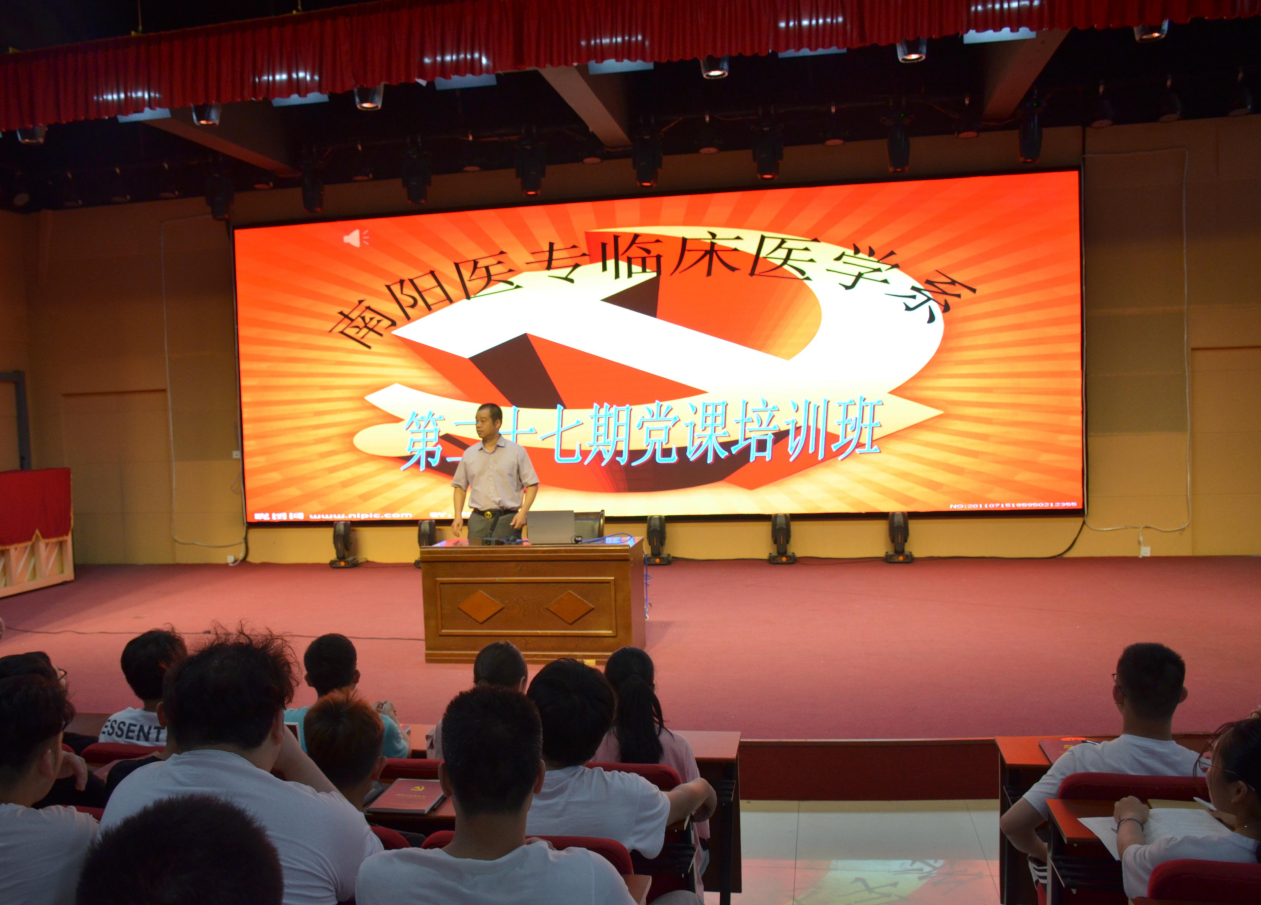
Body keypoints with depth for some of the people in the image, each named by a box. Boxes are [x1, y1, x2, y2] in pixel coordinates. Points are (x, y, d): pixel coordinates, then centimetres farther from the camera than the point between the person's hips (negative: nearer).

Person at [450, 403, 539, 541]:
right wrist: (458, 516, 4)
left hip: (508, 520, -2)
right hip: (478, 520, 2)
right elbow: (460, 486, 16)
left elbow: (532, 484, 2)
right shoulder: (469, 454, 11)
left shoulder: (517, 451, 3)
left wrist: (523, 512, -10)